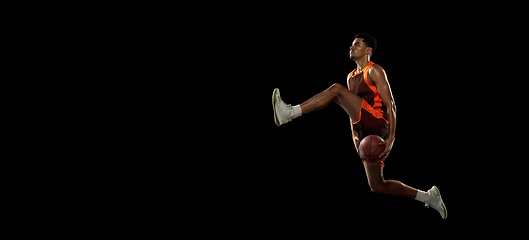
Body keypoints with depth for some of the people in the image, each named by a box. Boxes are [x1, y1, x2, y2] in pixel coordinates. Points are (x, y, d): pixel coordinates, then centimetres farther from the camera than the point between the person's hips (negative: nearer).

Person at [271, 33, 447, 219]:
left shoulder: (374, 71, -1)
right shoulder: (351, 77, 24)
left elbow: (391, 105, -8)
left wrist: (391, 137, -15)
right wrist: (355, 135, 10)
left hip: (378, 124, -9)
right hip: (367, 134, 9)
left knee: (336, 90, -17)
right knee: (377, 186, 7)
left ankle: (290, 113, -23)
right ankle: (428, 197, 17)